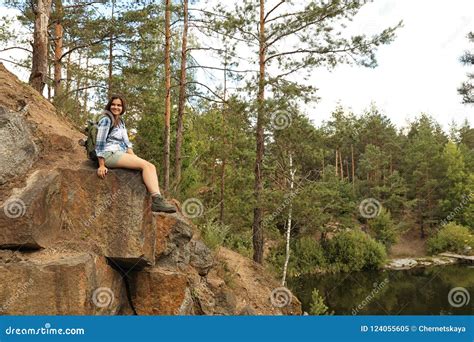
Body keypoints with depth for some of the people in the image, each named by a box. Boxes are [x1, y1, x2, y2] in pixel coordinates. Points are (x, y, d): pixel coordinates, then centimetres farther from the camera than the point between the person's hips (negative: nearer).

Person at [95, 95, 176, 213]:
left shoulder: (121, 122, 22)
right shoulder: (106, 120, -3)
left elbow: (126, 142, 19)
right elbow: (100, 143, -9)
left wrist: (135, 158, 5)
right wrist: (101, 166, -14)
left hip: (121, 155, 8)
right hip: (110, 155, -8)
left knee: (151, 166, -11)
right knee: (146, 165, -23)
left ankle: (157, 198, -26)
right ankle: (157, 201, -32)